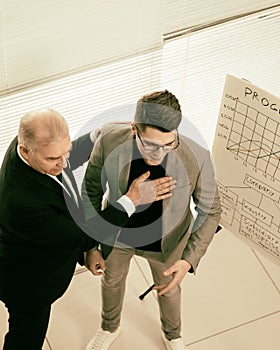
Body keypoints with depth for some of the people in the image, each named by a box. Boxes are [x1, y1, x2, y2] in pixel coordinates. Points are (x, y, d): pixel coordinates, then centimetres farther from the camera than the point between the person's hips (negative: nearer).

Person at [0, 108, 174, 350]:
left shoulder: (33, 143, -22)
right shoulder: (22, 202, -46)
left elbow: (68, 161, 5)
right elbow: (85, 236, -33)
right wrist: (133, 199, -31)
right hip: (28, 284, -7)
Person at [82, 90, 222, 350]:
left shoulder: (197, 158, -37)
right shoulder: (109, 140, -33)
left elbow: (210, 210, -18)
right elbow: (92, 187, -13)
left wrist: (190, 259, -27)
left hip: (165, 241, -1)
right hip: (117, 233, 1)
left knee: (168, 289, 29)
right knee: (112, 280, 30)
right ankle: (110, 327, 65)